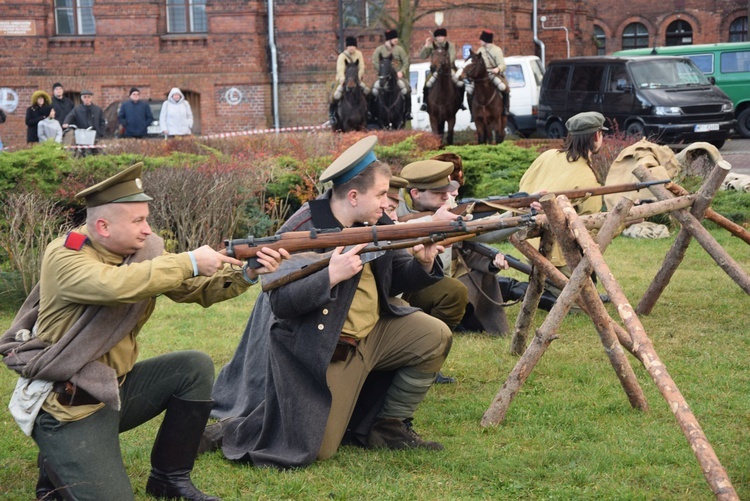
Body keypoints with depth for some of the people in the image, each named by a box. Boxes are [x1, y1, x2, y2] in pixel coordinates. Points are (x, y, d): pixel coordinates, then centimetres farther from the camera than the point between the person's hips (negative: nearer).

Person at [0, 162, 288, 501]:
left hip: (116, 387, 8)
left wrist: (246, 274, -18)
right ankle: (57, 464, 16)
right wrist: (189, 262, -32)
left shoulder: (142, 250, 1)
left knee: (196, 368, -5)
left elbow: (200, 289, 1)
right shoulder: (64, 256, -20)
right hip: (66, 407, -7)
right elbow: (116, 285, -39)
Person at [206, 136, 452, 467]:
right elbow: (280, 303, -24)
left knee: (436, 337, -5)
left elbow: (394, 280, 11)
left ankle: (387, 426, 10)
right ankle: (230, 430, 16)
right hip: (328, 351, -7)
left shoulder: (376, 224, 1)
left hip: (374, 332, 7)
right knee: (316, 451, -8)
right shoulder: (302, 232, -20)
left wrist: (423, 264, -10)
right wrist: (331, 276, -33)